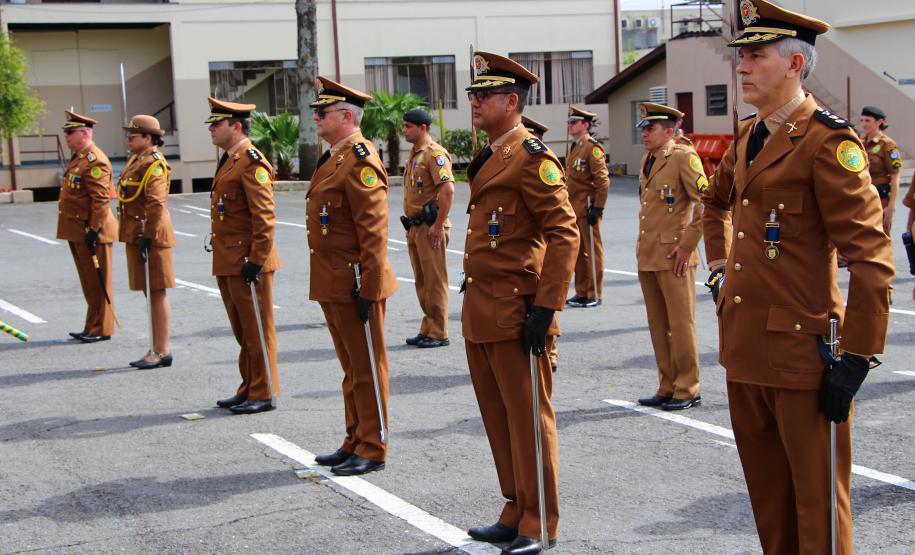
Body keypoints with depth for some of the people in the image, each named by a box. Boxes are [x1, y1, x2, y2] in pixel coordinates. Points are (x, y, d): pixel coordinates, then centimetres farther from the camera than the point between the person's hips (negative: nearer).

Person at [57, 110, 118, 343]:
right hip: (77, 232, 10)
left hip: (92, 232, -10)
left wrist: (94, 230, -23)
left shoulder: (95, 161, -16)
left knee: (98, 283, -1)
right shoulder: (77, 159, 16)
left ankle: (101, 329, 6)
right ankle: (93, 327, 23)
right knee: (89, 283, 15)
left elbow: (101, 200, -22)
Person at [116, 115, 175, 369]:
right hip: (136, 234, 10)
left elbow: (156, 204, -21)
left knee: (156, 293, -4)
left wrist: (147, 236, -23)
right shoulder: (136, 160, 16)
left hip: (151, 235, -10)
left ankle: (161, 351, 1)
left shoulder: (154, 164, -14)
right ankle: (158, 350, 20)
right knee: (150, 293, 13)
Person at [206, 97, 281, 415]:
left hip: (247, 262, -10)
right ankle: (249, 390, 25)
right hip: (227, 263, 10)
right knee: (242, 331, 16)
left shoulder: (252, 162, -15)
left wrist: (256, 260, -21)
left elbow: (265, 217, -20)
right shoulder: (229, 160, 16)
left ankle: (264, 394, 8)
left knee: (257, 330, 0)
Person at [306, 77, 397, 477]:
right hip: (332, 286, 10)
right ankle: (355, 443, 26)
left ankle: (372, 450, 9)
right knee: (351, 369, 17)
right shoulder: (332, 158, 15)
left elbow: (374, 231, -20)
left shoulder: (360, 160, -16)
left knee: (367, 369, 1)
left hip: (354, 286, -10)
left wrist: (368, 289, -22)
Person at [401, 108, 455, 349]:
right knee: (421, 281, 14)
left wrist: (438, 225, -23)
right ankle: (427, 329, 21)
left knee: (435, 281, -3)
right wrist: (410, 222, 18)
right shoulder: (414, 154, 16)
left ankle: (439, 333, 2)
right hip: (414, 227, 10)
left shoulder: (434, 153, -14)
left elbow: (448, 189, -23)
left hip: (430, 227, -10)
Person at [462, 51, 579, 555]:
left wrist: (545, 308, -21)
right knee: (498, 418, 15)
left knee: (527, 418, 0)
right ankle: (516, 512, 27)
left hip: (515, 314, -9)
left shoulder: (532, 157, -12)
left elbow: (564, 234, -18)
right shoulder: (487, 158, 16)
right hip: (480, 313, 9)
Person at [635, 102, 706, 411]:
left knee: (680, 325, -2)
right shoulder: (648, 160, 15)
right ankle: (668, 388, 20)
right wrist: (641, 242, 17)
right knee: (658, 326, 12)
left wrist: (687, 245, -16)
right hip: (648, 257, 8)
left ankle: (688, 391, 7)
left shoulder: (683, 157, -10)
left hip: (673, 257, -8)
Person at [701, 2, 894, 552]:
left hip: (802, 347, -8)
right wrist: (720, 264, 23)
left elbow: (872, 256, -18)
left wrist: (857, 358, -20)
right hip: (744, 340, 8)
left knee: (816, 498, 2)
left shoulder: (827, 139, -14)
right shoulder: (749, 136, 11)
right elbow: (715, 201, 35)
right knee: (767, 487, 17)